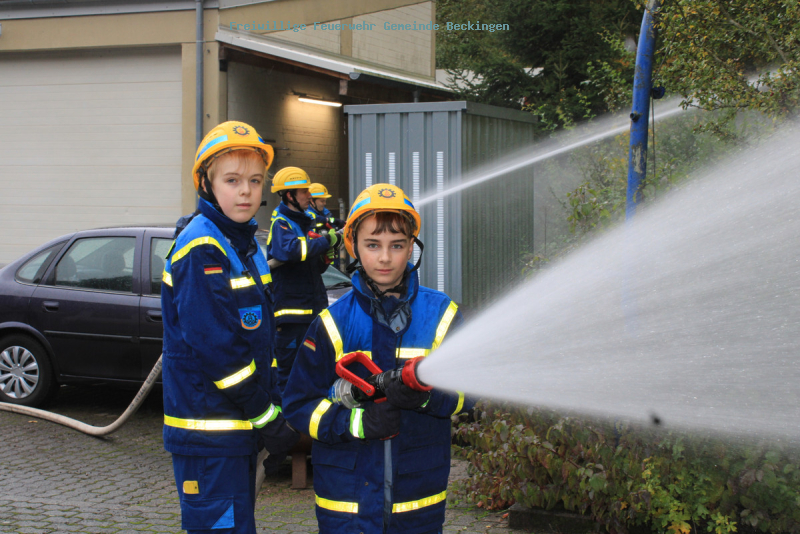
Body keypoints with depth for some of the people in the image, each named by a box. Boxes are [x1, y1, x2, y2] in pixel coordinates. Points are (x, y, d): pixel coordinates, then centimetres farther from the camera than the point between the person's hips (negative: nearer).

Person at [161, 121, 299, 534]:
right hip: (208, 433, -9)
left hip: (239, 426, 9)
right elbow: (215, 349, -21)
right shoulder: (201, 250, -16)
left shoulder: (245, 243, 13)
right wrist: (269, 420, -16)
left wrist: (273, 404, 8)